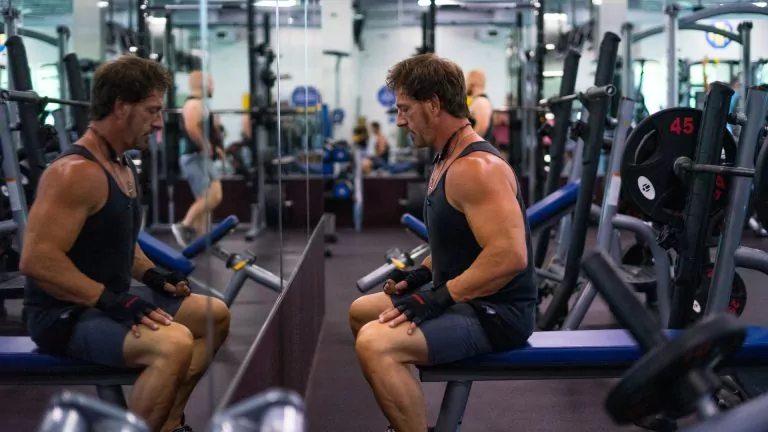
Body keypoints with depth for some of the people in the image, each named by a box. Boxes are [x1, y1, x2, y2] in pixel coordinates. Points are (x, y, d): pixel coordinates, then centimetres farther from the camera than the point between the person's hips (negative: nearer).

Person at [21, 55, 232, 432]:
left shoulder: (123, 167, 11)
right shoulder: (76, 172, -22)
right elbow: (36, 259, -28)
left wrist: (152, 275, 7)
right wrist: (112, 300, -27)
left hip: (109, 299, 11)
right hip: (65, 314, -11)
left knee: (215, 315, 16)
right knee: (174, 344, -34)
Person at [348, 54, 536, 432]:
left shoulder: (476, 168, -21)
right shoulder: (448, 160, 12)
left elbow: (510, 255, -31)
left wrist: (439, 297, -26)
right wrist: (422, 274, 10)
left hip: (495, 313, -11)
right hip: (465, 299, 11)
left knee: (375, 344, -30)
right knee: (361, 312, 25)